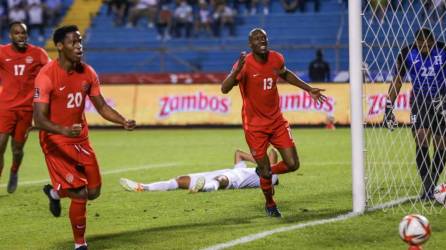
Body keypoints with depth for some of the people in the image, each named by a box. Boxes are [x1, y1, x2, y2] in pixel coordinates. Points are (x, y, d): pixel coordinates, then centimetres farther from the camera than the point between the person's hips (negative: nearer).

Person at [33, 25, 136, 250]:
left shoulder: (87, 73, -1)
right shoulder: (46, 76, -21)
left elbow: (102, 107, 8)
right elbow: (39, 119, -26)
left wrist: (123, 122, -11)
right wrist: (63, 130, -45)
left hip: (80, 139, 7)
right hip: (56, 141, -6)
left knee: (94, 192, 7)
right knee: (80, 194, -12)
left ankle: (56, 191, 36)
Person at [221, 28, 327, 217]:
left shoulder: (276, 59, -2)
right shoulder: (245, 64, -18)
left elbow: (285, 74, 22)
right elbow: (224, 89, -28)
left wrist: (309, 89, 19)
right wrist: (237, 70, -45)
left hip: (277, 121, 5)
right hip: (255, 126, -5)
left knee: (292, 164, -2)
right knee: (265, 170, 0)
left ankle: (266, 172, 30)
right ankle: (270, 204, 29)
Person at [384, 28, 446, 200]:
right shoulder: (407, 54, -6)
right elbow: (397, 81, 4)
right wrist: (388, 108, 2)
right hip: (419, 101, 0)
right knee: (421, 143, -15)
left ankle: (432, 185, 16)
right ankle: (427, 189, -15)